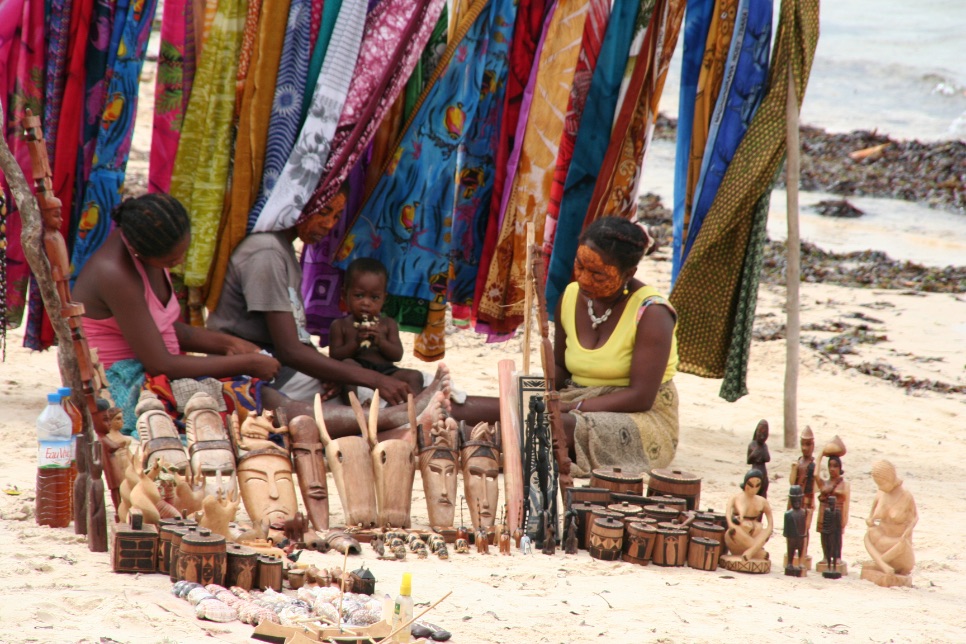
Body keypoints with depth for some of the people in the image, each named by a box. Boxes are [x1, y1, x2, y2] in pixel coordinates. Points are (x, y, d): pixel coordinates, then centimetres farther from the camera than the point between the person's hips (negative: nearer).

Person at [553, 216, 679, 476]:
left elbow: (641, 397, -19)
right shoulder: (571, 297, 5)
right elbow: (559, 366, 18)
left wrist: (573, 406, -24)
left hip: (645, 418, -6)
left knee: (563, 425, -37)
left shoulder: (651, 313, -16)